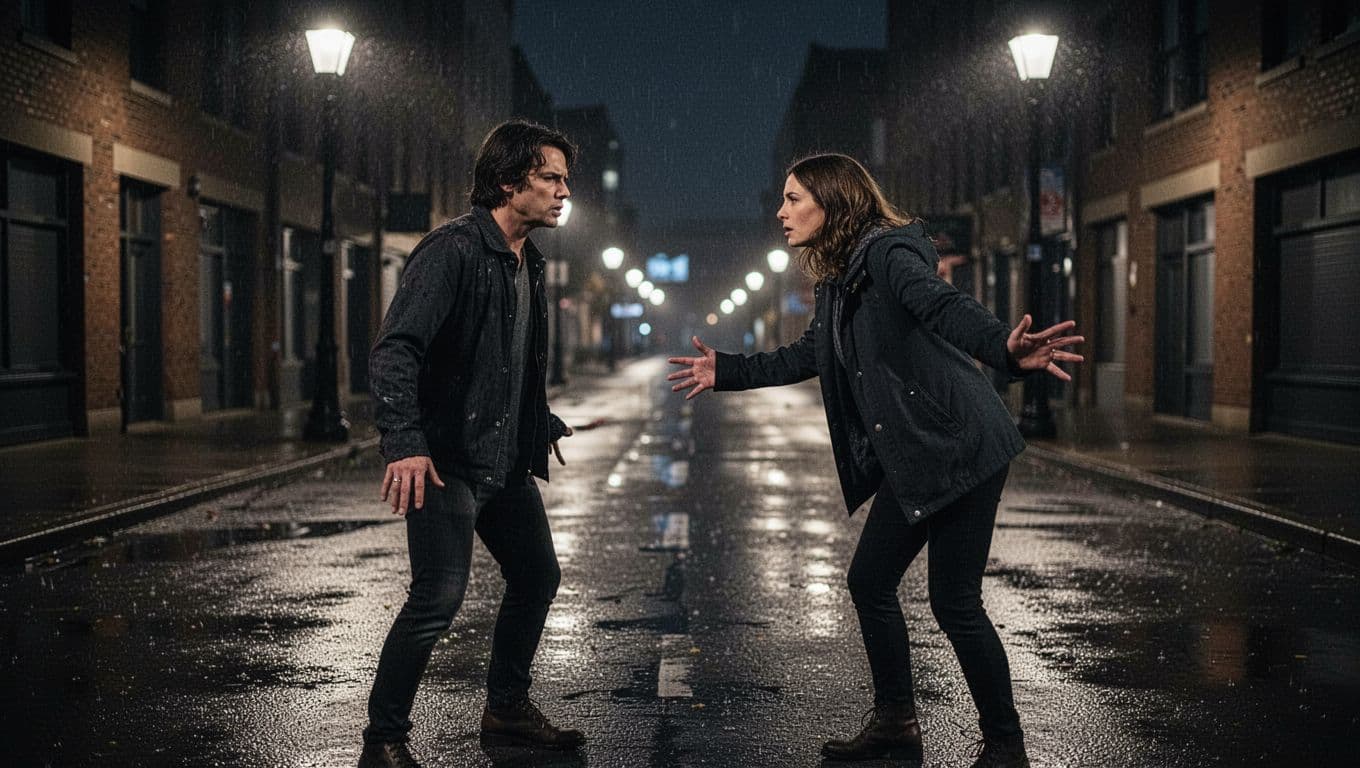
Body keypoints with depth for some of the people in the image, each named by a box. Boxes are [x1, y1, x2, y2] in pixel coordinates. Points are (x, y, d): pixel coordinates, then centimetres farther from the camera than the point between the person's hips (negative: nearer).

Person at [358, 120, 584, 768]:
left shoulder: (529, 263, 12)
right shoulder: (453, 250, -16)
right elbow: (394, 351, -25)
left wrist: (547, 426, 30)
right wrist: (404, 443, -34)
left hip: (507, 462, 10)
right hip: (447, 462, -9)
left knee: (537, 577, 16)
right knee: (439, 597, -13)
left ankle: (507, 710, 34)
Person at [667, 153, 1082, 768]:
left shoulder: (886, 254, -15)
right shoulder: (839, 280, 13)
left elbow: (944, 307, -33)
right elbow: (806, 356, 26)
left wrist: (1006, 348, -52)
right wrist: (725, 371, 32)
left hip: (959, 447, -10)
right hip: (908, 462, 10)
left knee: (954, 601, -6)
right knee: (870, 581, 15)